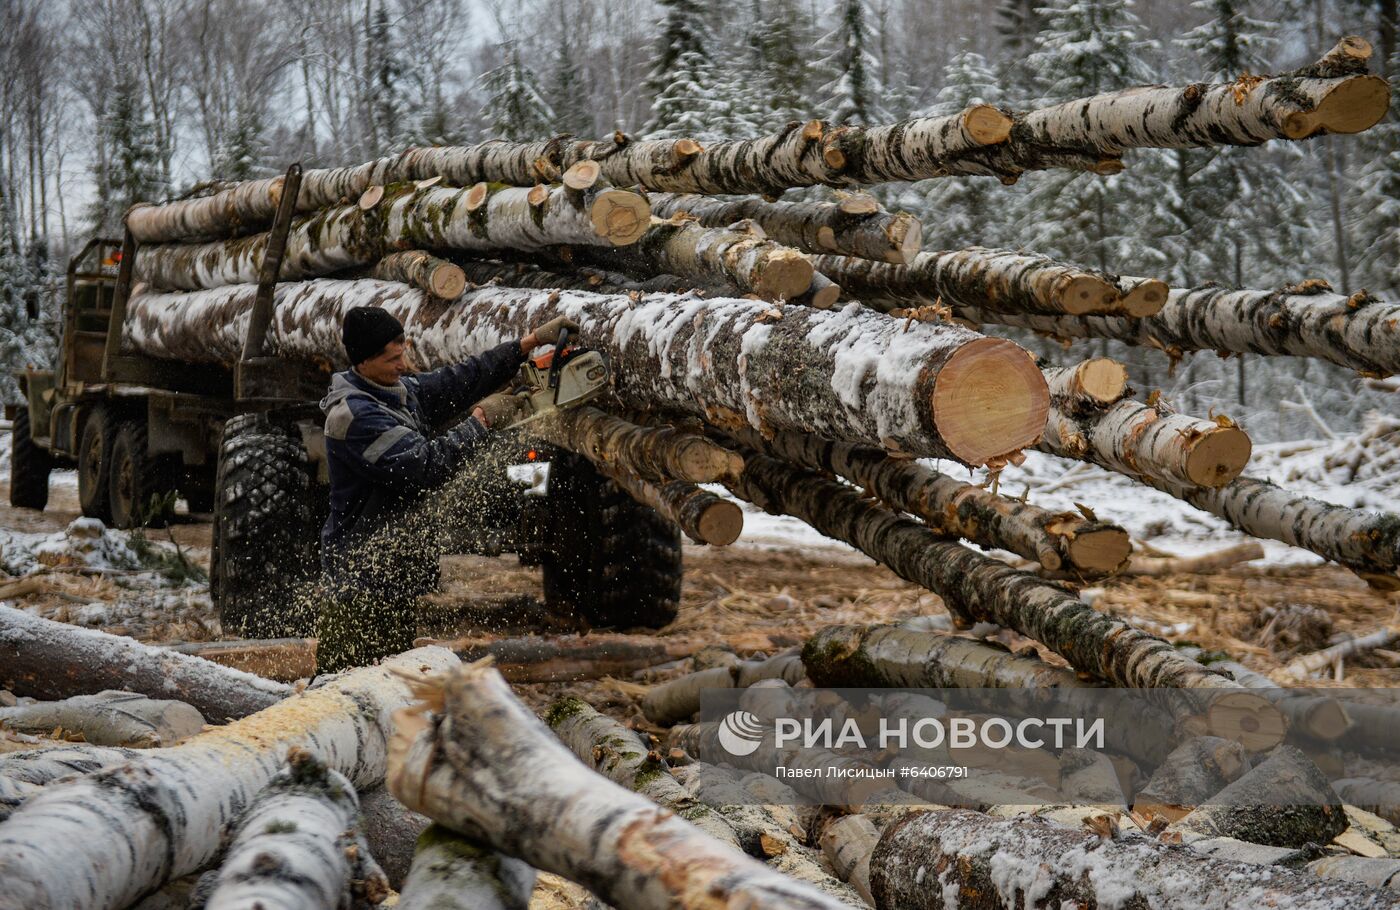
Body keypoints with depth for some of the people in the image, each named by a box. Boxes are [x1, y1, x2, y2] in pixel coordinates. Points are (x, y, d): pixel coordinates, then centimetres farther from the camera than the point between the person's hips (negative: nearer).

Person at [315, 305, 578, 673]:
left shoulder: (403, 390, 9)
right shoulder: (352, 415, -19)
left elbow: (459, 380, 12)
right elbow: (426, 465, -24)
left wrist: (530, 341, 6)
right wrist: (482, 419, -15)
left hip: (397, 571, 10)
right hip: (362, 574, -9)